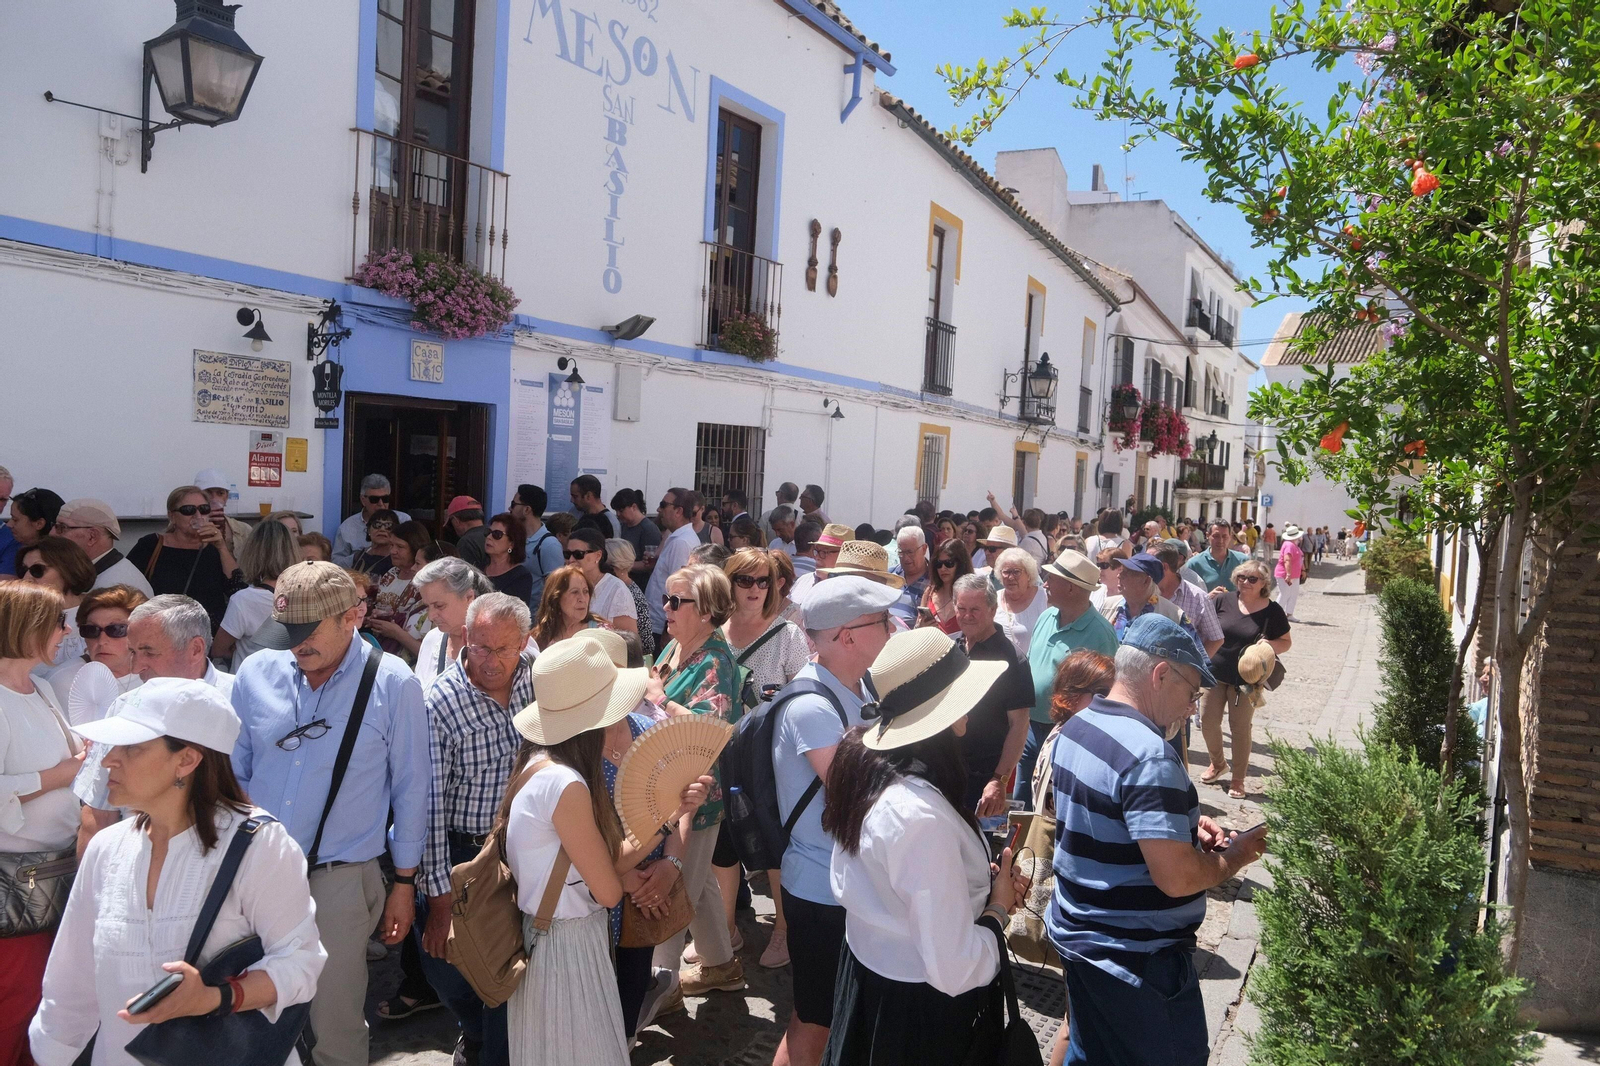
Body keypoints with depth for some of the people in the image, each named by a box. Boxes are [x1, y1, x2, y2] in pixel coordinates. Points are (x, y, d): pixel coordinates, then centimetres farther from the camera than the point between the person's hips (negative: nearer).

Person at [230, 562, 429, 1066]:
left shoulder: (393, 684, -10)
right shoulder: (257, 672, -2)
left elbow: (410, 788, -3)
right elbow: (233, 771, 9)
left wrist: (404, 883, 1)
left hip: (340, 881, -3)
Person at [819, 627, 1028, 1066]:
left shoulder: (864, 757, -7)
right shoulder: (922, 817, -33)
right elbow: (954, 970, -29)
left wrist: (983, 884, 1)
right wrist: (998, 908, -12)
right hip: (921, 1009, -8)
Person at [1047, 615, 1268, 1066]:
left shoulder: (1078, 725, 2)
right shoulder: (1150, 755, -27)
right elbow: (1177, 878, -28)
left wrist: (1183, 825, 8)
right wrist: (1235, 855, -10)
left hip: (1077, 932, 8)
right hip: (1136, 959, -8)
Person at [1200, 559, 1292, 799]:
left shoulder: (1273, 611, -5)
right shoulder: (1223, 601, -2)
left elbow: (1286, 643, 3)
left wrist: (1269, 644, -17)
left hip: (1247, 679, -2)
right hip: (1215, 673, 2)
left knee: (1240, 728, 4)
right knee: (1208, 721, 5)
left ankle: (1238, 779, 20)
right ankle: (1217, 763, 33)